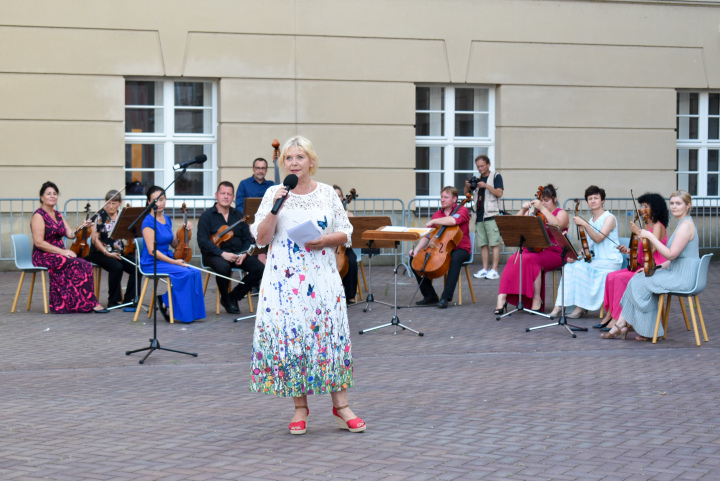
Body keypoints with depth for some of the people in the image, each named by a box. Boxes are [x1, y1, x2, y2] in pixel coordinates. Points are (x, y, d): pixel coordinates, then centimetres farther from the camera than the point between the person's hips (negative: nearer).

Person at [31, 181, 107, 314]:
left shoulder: (58, 215, 18)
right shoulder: (38, 216, -7)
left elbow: (71, 234, 9)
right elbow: (39, 242, -16)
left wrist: (83, 227, -11)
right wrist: (62, 251, -20)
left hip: (60, 253, 7)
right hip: (43, 257, -7)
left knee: (84, 265, -22)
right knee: (79, 265, -27)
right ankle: (91, 303, -20)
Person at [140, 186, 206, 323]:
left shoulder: (167, 220, 12)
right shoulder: (149, 221, -11)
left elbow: (174, 244, 19)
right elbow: (152, 251, -17)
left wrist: (184, 231, 3)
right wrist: (174, 262, -19)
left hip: (167, 260, 7)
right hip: (152, 264, -7)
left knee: (195, 272, -17)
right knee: (185, 273, -27)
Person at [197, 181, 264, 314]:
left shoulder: (238, 216, 16)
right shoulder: (207, 216, 1)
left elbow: (248, 239, 14)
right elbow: (203, 241, -10)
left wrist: (243, 254, -7)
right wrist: (222, 253, -22)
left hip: (237, 254, 5)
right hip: (214, 254, -5)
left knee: (259, 268, -20)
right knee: (223, 267, -39)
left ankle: (234, 296, -2)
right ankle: (225, 299, -9)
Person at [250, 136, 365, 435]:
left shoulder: (327, 193, 8)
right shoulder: (273, 194, 5)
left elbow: (345, 233, 9)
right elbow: (261, 238, -1)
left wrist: (326, 240, -10)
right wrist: (275, 209, -13)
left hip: (321, 275, 1)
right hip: (285, 278, -1)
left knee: (330, 333, -3)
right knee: (289, 336, -2)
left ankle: (340, 406, 4)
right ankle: (300, 407, 9)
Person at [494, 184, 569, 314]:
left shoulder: (561, 214, 9)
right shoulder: (533, 212, 20)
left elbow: (558, 225, -16)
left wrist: (543, 209, -16)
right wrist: (523, 210, -1)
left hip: (553, 254, -4)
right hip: (530, 249, 4)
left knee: (529, 259, -35)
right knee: (513, 260, -28)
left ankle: (537, 299, -27)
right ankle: (502, 298, -37)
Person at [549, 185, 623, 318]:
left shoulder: (609, 218, -6)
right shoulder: (590, 221, 15)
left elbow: (598, 238, -20)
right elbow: (587, 245, 14)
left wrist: (584, 224, -30)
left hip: (610, 261, -7)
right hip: (594, 260, 7)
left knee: (580, 267, -27)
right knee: (570, 266, -16)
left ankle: (581, 307, -19)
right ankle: (559, 306, -20)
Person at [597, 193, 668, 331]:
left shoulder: (658, 226, -9)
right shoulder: (647, 226, 18)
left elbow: (651, 249, -22)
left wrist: (639, 232, -20)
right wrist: (629, 251, 6)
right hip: (641, 267, 9)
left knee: (621, 278, -26)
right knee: (611, 276, -9)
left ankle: (617, 319, -23)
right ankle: (609, 314, -9)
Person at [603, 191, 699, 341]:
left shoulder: (686, 225, -15)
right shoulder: (682, 224, 18)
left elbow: (671, 254, -22)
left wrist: (650, 236, -18)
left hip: (683, 278, -10)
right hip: (676, 273, 10)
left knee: (641, 284, -13)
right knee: (637, 280, 0)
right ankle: (621, 325, -4)